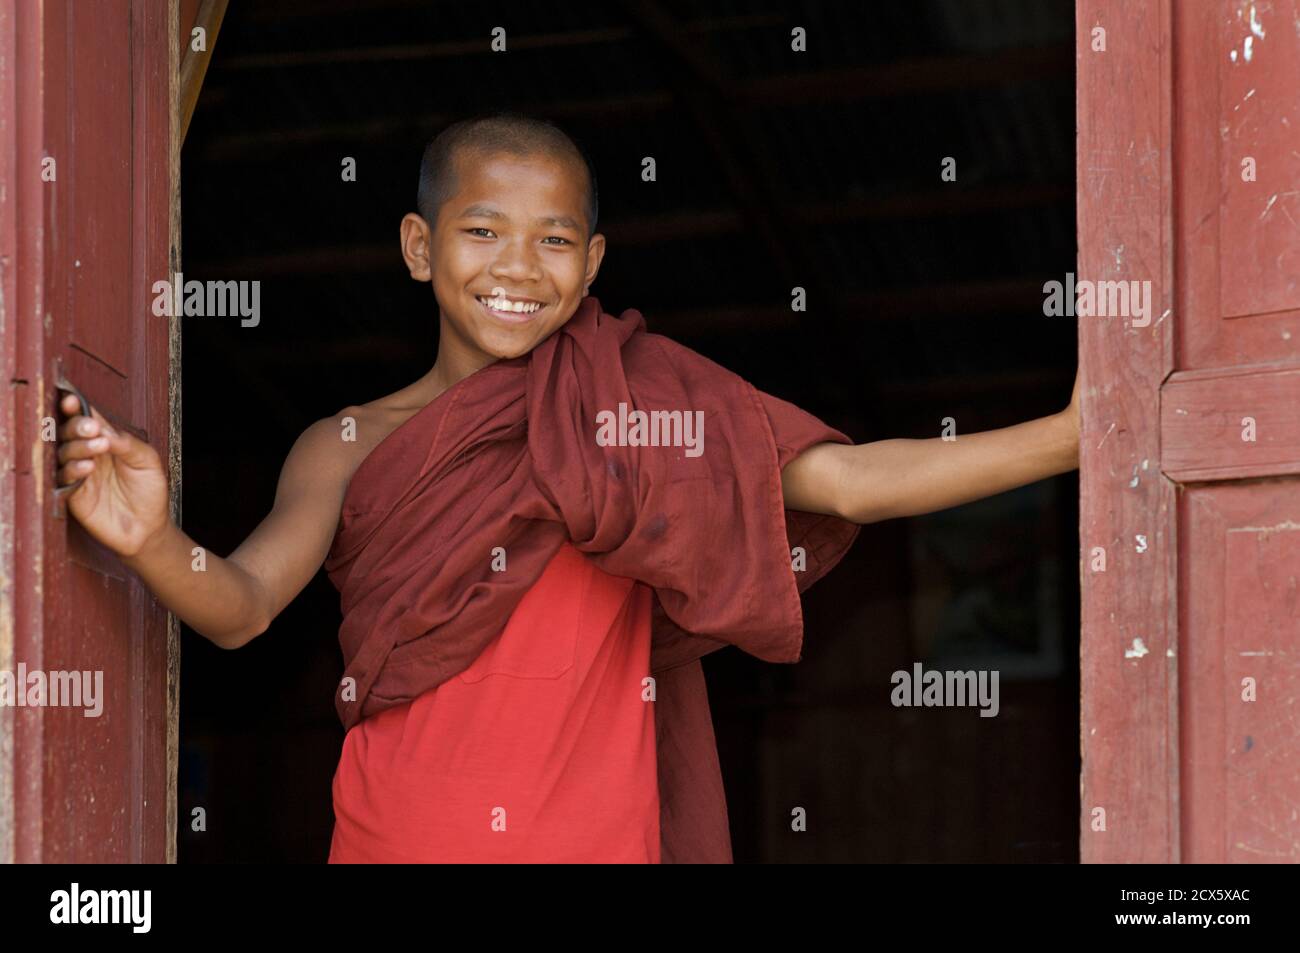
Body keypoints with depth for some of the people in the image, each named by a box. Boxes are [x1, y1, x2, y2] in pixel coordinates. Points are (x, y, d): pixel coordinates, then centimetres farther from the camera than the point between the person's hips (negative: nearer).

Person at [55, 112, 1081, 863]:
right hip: (398, 837, 0)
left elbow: (846, 481, -4)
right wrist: (151, 538, -32)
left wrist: (1070, 432, -12)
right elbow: (243, 604, -11)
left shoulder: (643, 413, 2)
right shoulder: (349, 449, 3)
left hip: (602, 838, 0)